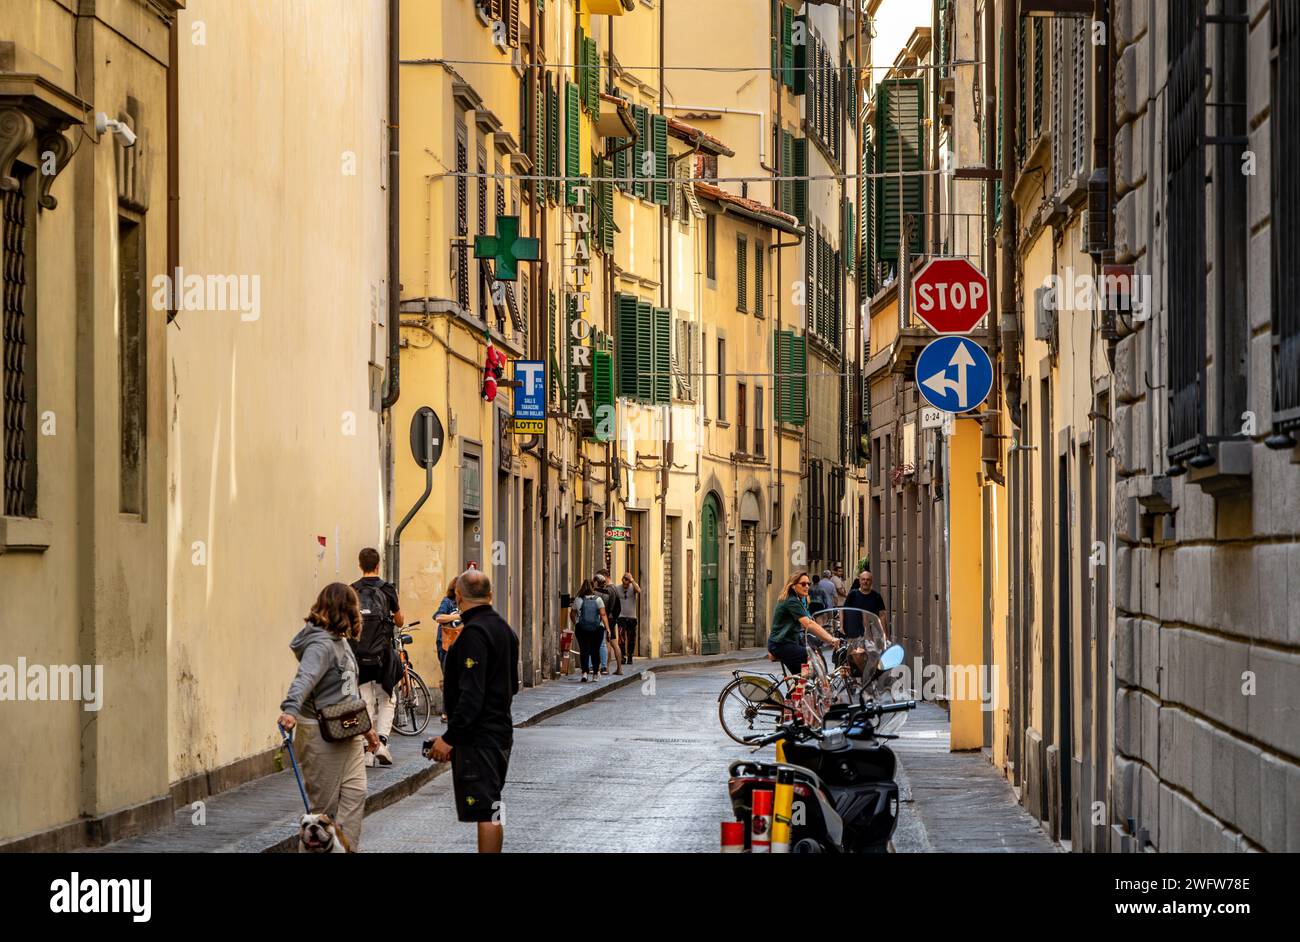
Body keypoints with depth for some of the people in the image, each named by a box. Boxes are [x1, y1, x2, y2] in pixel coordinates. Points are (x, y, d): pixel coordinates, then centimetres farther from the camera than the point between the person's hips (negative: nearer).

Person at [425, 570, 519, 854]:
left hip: (478, 735, -10)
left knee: (485, 812, -9)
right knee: (492, 809, 17)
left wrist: (450, 737, -21)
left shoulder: (474, 633, -18)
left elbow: (471, 694, -23)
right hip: (501, 729, 10)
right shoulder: (505, 629, 12)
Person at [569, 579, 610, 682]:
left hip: (581, 628, 0)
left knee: (584, 651, -2)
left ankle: (584, 672, -19)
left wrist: (575, 624, 24)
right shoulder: (598, 599, -3)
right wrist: (607, 628, -9)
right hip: (597, 628, 0)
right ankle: (595, 673, 23)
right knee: (595, 651, 12)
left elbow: (572, 614, 8)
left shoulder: (578, 600, 0)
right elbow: (603, 614, -9)